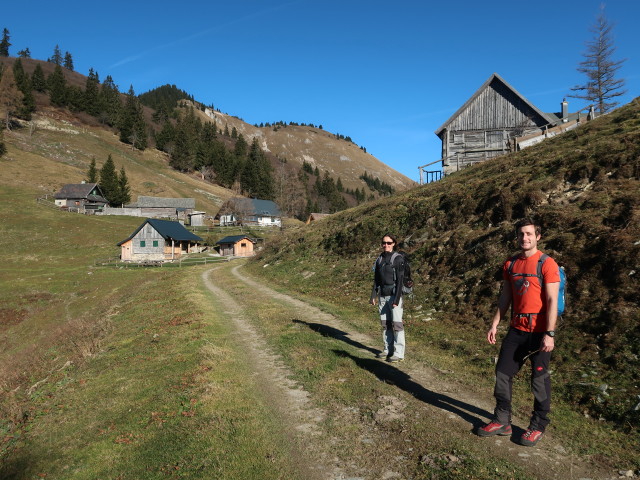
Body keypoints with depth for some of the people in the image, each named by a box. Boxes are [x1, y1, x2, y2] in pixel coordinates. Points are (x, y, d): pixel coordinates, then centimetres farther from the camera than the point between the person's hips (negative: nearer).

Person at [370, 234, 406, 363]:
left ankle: (399, 353, 1)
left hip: (394, 295, -6)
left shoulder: (398, 259, -8)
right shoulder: (380, 259, 10)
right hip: (382, 296, 6)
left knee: (396, 324, -5)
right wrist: (373, 296, 8)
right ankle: (387, 350, 20)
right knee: (385, 324, 10)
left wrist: (397, 299, -17)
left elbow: (400, 280, -12)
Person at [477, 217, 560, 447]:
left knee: (539, 379, 6)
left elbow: (552, 301, -14)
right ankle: (502, 421, 21)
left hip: (539, 331, -6)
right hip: (517, 329, 6)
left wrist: (550, 333, -19)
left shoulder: (547, 264, -9)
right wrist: (494, 324, 8)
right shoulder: (510, 265, 8)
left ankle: (538, 426, 23)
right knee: (503, 373, 7)